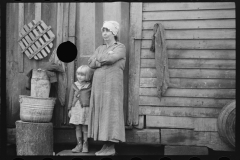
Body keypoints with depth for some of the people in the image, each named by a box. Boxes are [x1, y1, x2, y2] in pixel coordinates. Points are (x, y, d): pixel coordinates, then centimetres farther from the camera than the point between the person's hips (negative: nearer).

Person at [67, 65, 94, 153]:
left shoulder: (90, 86, 0)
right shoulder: (74, 85, 7)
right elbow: (71, 97, 10)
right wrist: (69, 109, 9)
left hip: (86, 109, -3)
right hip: (76, 109, 3)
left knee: (85, 128, 0)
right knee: (77, 127, 5)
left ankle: (85, 145, 10)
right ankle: (79, 144, 12)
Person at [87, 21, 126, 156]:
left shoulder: (121, 47, -2)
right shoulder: (100, 48, 18)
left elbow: (110, 59, -20)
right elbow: (91, 63, 3)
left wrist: (99, 58, -2)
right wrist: (106, 57, -11)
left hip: (112, 85, -7)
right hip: (99, 85, 7)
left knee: (110, 113, -8)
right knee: (102, 114, 4)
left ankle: (111, 147, -6)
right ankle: (106, 146, 7)